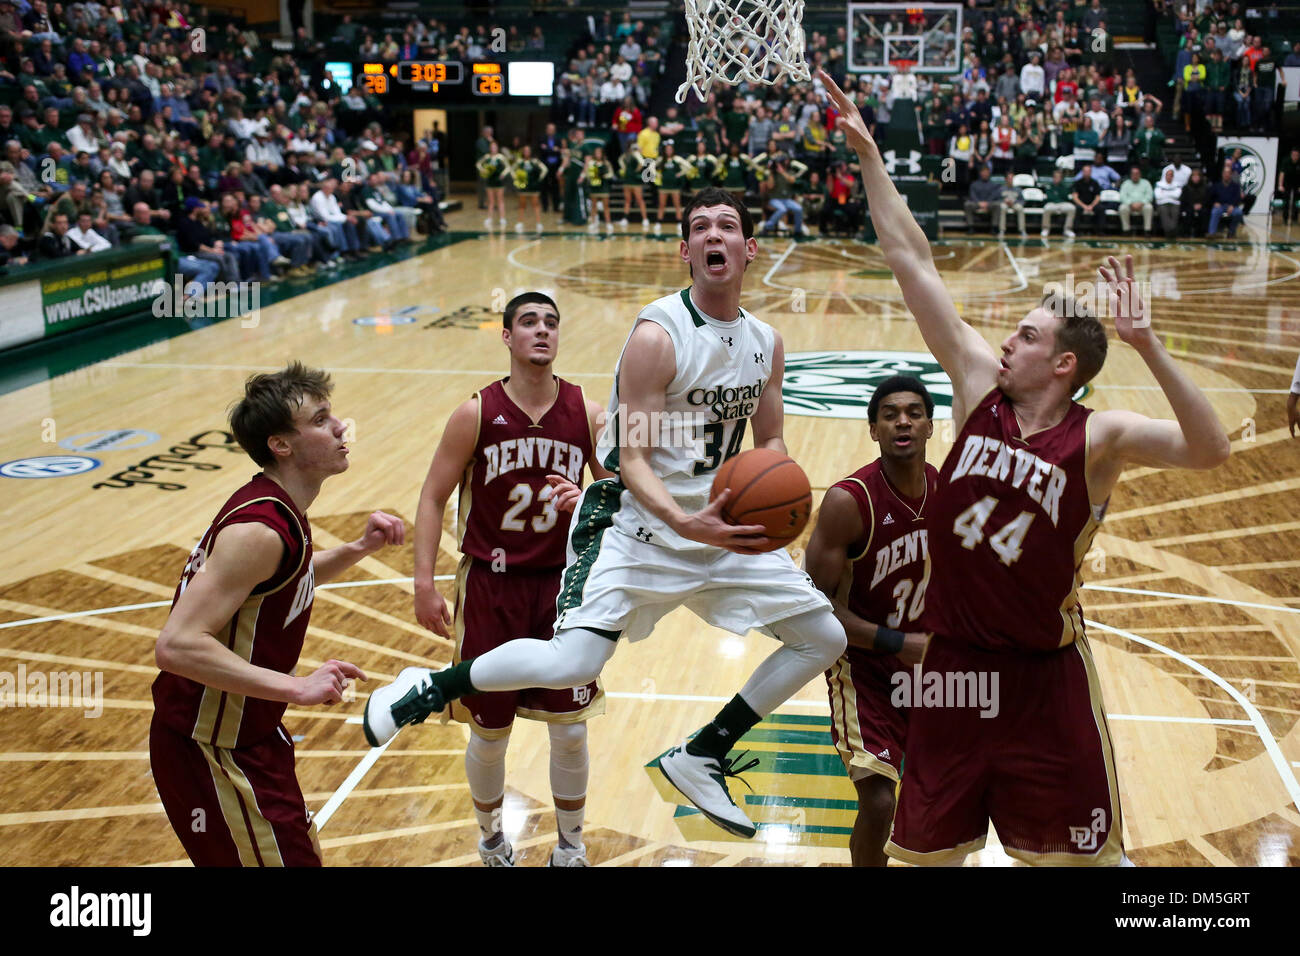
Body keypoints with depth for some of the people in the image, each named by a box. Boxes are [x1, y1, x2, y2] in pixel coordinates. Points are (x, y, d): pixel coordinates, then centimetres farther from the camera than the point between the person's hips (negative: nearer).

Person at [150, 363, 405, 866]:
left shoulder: (279, 510, 3)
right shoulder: (257, 529, -26)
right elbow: (176, 645, -33)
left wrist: (359, 549, 8)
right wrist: (297, 687, -32)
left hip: (249, 735, 10)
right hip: (209, 753, -10)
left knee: (301, 851, 22)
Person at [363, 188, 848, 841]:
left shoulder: (767, 343, 4)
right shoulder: (657, 335, -16)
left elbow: (770, 442, 16)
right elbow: (633, 461, -18)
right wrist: (685, 523, -34)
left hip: (723, 525, 7)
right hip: (638, 522, -7)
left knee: (824, 639, 7)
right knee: (570, 665, -25)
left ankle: (701, 758, 19)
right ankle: (430, 688, 3)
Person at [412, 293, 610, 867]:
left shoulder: (587, 415, -4)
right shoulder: (476, 415, -9)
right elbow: (433, 499, -4)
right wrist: (424, 584, -9)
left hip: (562, 584, 2)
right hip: (490, 588, -1)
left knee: (570, 729, 6)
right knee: (489, 731, 9)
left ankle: (570, 844, 29)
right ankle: (491, 837, 35)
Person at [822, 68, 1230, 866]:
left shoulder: (1099, 437, -13)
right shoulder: (981, 386, -4)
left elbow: (1210, 450, -31)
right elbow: (914, 263, -5)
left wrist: (1149, 348, -40)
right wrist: (868, 154, -4)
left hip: (1046, 676, -3)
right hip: (954, 662, 4)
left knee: (1088, 852, 11)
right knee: (930, 847, 18)